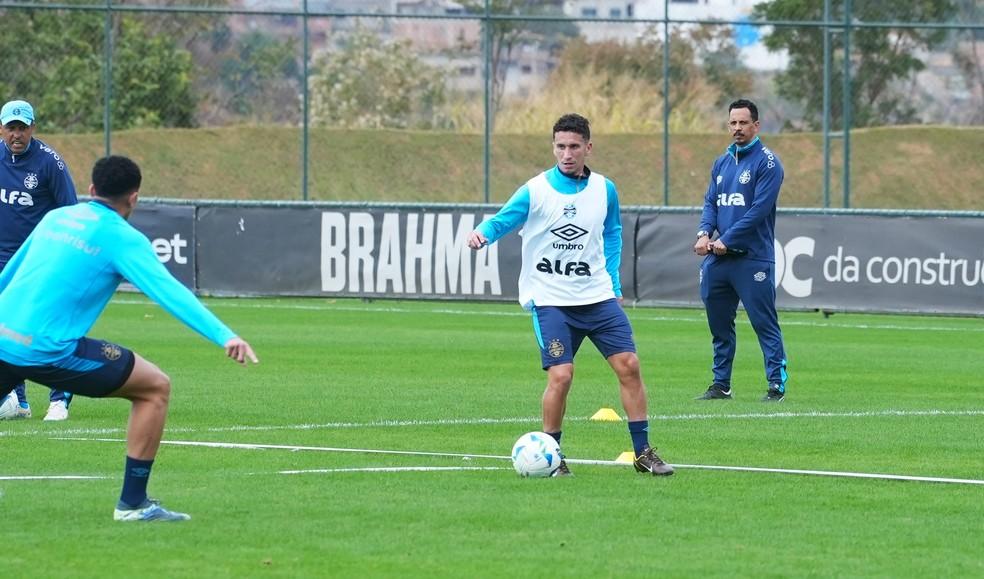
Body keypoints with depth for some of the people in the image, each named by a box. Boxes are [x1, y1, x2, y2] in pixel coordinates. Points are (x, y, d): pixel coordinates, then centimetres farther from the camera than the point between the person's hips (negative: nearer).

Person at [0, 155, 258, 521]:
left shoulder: (55, 218, 16)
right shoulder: (122, 238, -3)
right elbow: (169, 291, -16)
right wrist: (225, 336, -24)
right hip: (49, 350, -6)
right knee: (155, 388, 5)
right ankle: (132, 502, 5)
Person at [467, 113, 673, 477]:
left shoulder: (604, 190, 4)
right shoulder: (535, 191, -8)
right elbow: (503, 220, -11)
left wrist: (613, 283, 14)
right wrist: (482, 233, -34)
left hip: (598, 297, 4)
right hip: (550, 300, -4)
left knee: (628, 365, -3)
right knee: (561, 375, -15)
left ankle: (643, 453, 8)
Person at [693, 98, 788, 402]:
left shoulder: (767, 162, -6)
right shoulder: (721, 163, 15)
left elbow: (760, 208, -14)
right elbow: (711, 202, 14)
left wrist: (726, 241, -15)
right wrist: (705, 233, -6)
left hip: (753, 259, -7)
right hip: (718, 259, 7)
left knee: (764, 323, -6)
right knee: (719, 324, 11)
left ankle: (777, 384, -4)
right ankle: (721, 385, 18)